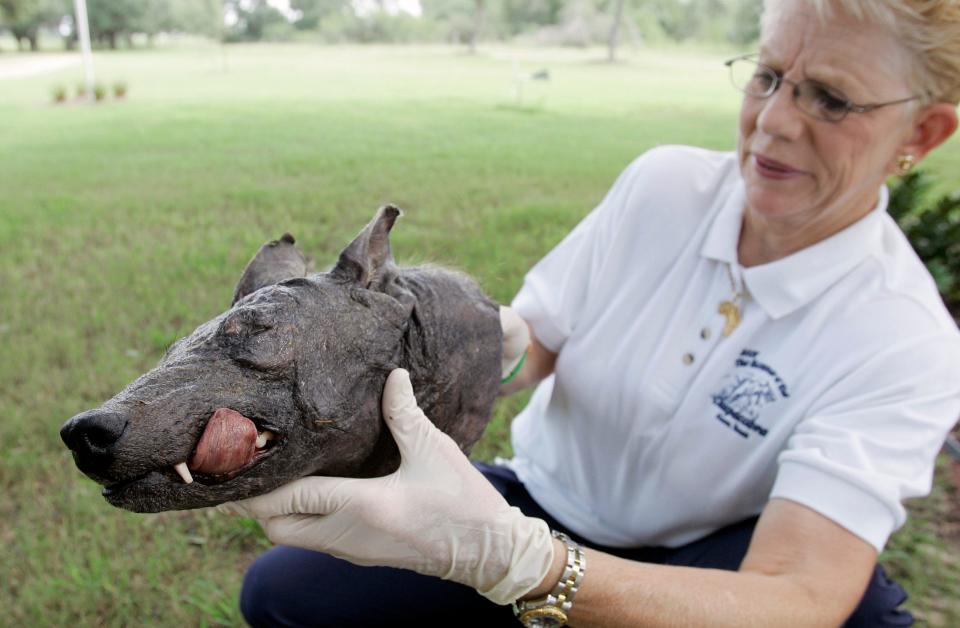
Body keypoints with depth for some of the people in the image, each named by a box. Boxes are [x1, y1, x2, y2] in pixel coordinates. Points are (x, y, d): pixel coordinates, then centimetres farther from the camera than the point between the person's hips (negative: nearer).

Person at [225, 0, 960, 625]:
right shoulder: (665, 182, -11)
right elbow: (535, 341, -4)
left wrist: (505, 555, -50)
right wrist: (501, 344, -30)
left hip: (686, 565, -2)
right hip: (539, 504, 3)